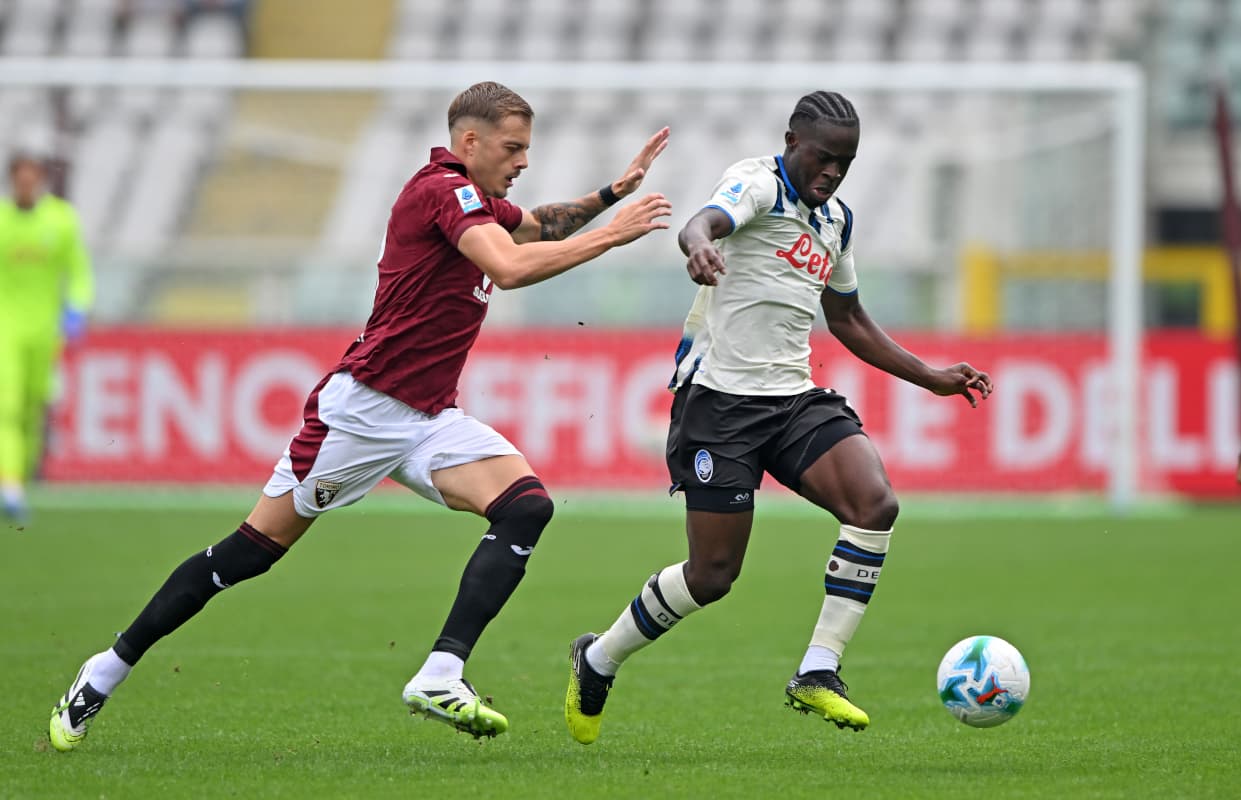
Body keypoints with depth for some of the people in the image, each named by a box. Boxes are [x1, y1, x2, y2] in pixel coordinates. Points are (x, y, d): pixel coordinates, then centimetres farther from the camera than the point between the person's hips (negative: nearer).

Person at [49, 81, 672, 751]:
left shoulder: (473, 200, 13)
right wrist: (612, 235, -23)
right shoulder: (442, 190, -15)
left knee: (527, 506, -15)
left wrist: (610, 194, 20)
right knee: (252, 550, -2)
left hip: (429, 418, 9)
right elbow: (511, 267, -31)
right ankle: (108, 670, 12)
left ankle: (439, 678, -24)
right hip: (364, 408, -9)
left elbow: (537, 226, 35)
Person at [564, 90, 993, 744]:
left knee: (875, 502, -19)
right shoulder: (758, 183, -8)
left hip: (794, 397, 7)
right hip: (720, 397, -7)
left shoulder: (834, 219, 16)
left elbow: (848, 320, 30)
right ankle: (597, 661, 20)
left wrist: (932, 378, 27)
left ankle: (817, 675, -15)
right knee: (714, 572, -6)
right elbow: (705, 222, -32)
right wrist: (699, 245, -57)